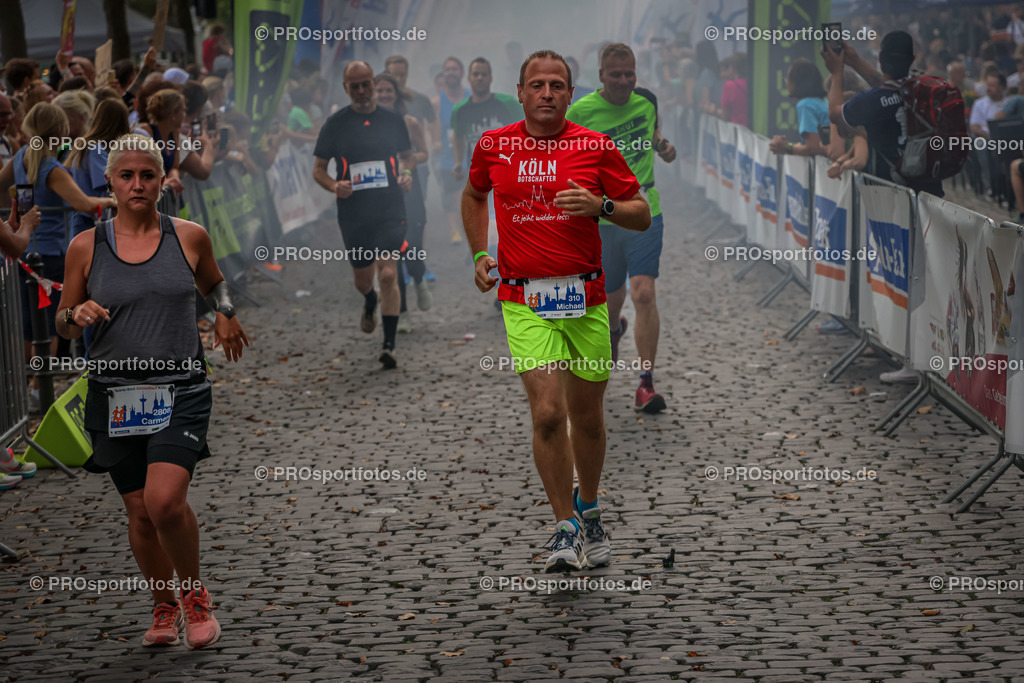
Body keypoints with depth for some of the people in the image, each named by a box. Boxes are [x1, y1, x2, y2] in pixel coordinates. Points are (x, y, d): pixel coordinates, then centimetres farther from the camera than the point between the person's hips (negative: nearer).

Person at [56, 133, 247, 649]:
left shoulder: (190, 237, 3)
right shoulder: (86, 247, 1)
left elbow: (212, 283, 25)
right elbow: (64, 326, 8)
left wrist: (226, 314, 8)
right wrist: (77, 315, -12)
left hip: (181, 391, -2)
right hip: (116, 392, 2)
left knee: (165, 501, -19)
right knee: (140, 513, 7)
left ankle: (195, 593, 6)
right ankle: (164, 606, 30)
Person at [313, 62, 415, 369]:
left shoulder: (392, 120, 5)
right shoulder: (335, 124, 2)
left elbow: (407, 156, 19)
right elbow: (318, 169, 6)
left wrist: (406, 174, -4)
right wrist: (335, 186, -14)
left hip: (390, 208, -1)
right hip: (353, 213, 1)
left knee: (387, 273, -15)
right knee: (362, 278, 13)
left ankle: (389, 345, -13)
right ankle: (370, 303, 51)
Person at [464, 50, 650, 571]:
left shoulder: (597, 147, 0)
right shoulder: (492, 146, 4)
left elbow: (642, 215, 4)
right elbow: (473, 196, 25)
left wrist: (601, 205, -15)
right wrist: (479, 256, 14)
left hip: (587, 298, 1)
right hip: (524, 301, -1)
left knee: (587, 414, 12)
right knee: (548, 413, -14)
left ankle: (588, 509, 36)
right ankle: (564, 529, -3)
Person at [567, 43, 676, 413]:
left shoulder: (646, 100, 1)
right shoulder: (580, 112, -9)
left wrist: (664, 146, 1)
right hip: (602, 220, 0)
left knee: (643, 293, -16)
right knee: (611, 300, 14)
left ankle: (646, 383, -11)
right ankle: (614, 328, 54)